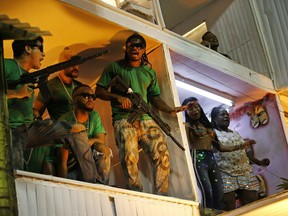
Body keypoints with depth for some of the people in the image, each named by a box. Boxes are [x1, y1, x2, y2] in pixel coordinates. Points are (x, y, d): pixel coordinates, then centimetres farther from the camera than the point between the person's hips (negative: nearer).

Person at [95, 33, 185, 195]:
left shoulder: (150, 72, 22)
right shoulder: (115, 67, 11)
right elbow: (99, 91, 9)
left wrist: (169, 109, 3)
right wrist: (117, 97, -9)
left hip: (146, 119, 4)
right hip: (123, 119, -3)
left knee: (162, 153, -13)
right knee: (129, 157, -21)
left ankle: (161, 196, -9)